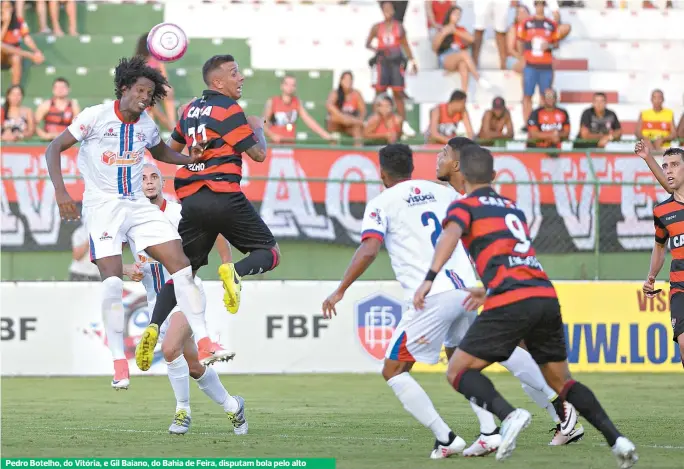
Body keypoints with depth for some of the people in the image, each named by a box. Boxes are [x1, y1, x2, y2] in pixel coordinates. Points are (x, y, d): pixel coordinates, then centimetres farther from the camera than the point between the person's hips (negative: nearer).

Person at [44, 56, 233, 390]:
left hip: (137, 204, 5)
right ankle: (119, 364, -8)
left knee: (180, 262, -7)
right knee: (112, 278, -17)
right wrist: (61, 192, -18)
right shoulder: (97, 116, -8)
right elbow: (54, 149, -7)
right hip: (102, 204, -5)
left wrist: (190, 160, 10)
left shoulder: (146, 125, 8)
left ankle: (203, 343, -4)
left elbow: (161, 152, 30)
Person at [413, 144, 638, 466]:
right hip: (547, 297, 6)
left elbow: (451, 234, -13)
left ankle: (509, 415, -23)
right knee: (560, 381, 19)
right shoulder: (513, 207, 29)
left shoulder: (465, 205, 10)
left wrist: (430, 277, -25)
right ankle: (617, 440, 3)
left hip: (510, 303, -6)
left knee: (458, 372, 4)